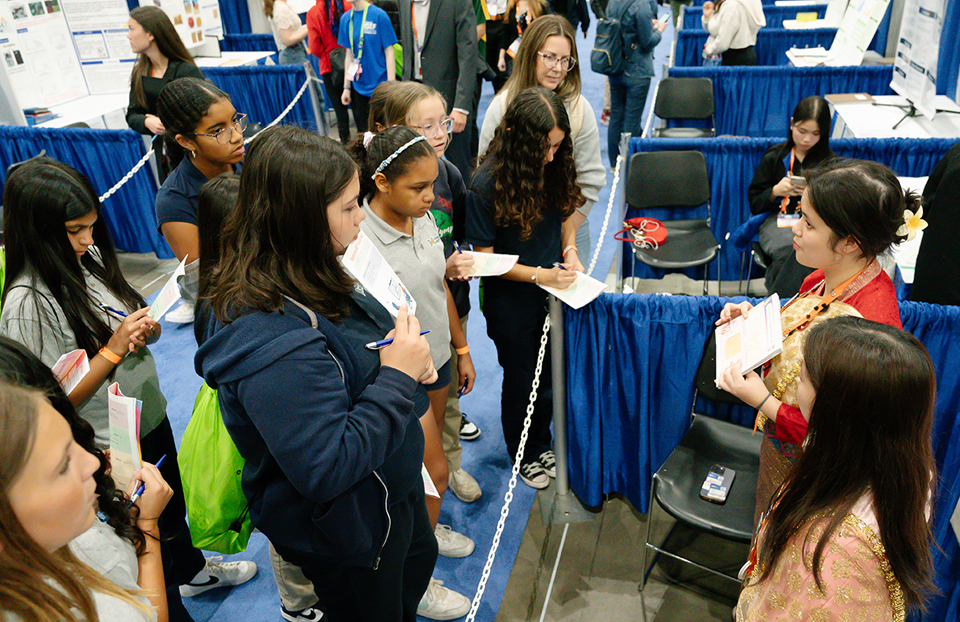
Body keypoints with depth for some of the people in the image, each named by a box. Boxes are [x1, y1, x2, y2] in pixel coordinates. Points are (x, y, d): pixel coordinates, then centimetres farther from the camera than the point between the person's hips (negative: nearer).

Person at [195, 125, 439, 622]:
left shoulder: (297, 289, -7)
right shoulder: (273, 343, -38)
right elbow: (327, 469, -36)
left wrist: (402, 361, -8)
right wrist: (396, 378, -31)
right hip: (348, 533, -9)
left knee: (419, 559, 33)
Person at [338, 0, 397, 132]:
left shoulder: (379, 15, -8)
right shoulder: (346, 18, 6)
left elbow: (389, 53, -7)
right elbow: (349, 54, 12)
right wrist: (346, 87, 11)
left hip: (379, 85, -4)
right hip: (358, 87, 5)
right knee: (363, 132, 10)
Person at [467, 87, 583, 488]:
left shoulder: (556, 165, -9)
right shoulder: (487, 184, -24)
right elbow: (485, 258, -17)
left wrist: (569, 251, -9)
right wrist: (539, 275, -25)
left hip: (553, 293, 5)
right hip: (511, 302, -4)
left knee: (550, 375, 19)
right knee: (521, 379, 14)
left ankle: (542, 444, 46)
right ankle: (524, 455, 40)